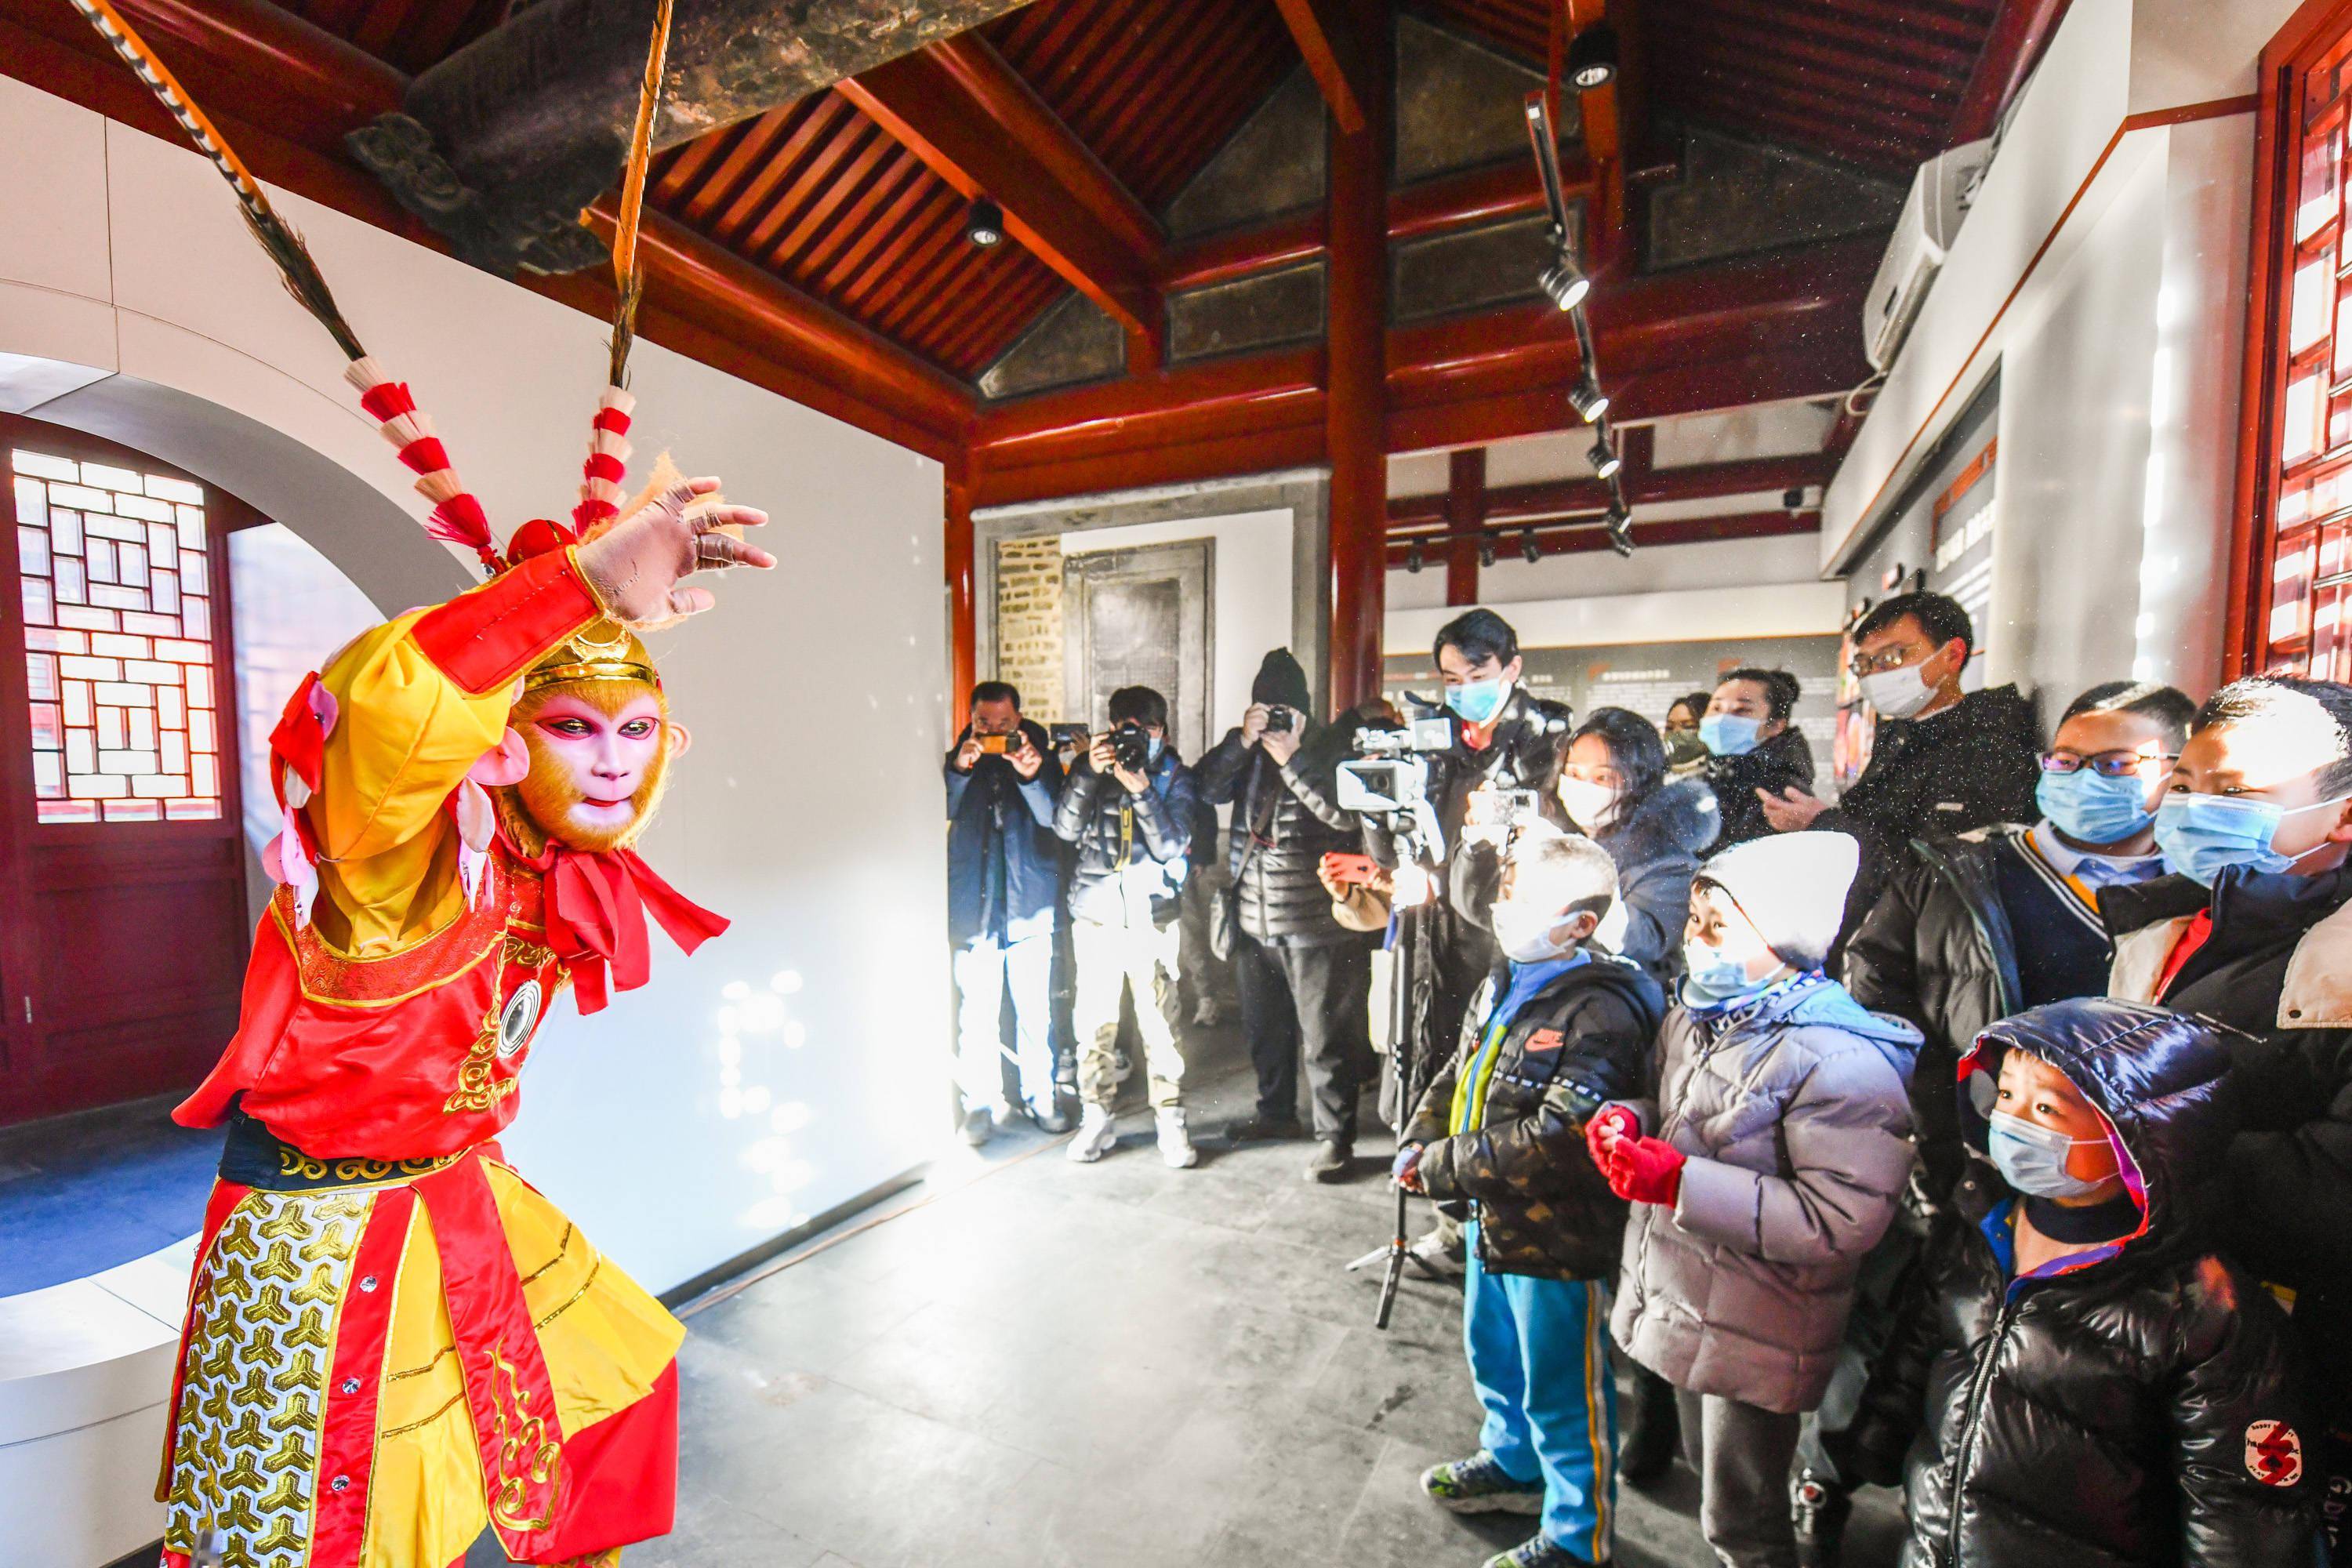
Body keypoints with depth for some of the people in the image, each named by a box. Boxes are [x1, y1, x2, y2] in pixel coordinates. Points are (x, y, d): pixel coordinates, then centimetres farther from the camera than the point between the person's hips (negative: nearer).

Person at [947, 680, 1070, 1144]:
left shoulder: (1041, 758, 3)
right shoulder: (957, 761, 5)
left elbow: (1053, 818, -11)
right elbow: (941, 812, -9)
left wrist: (1031, 775, -28)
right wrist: (959, 769, -25)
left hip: (1030, 902, 0)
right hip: (973, 906, 0)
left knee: (1035, 1009, 6)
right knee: (976, 1011, 2)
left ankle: (1039, 1096, 22)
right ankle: (984, 1103, 16)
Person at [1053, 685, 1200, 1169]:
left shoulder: (1174, 776, 2)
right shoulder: (1090, 767, 5)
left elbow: (1171, 847, -8)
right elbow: (1066, 828, -7)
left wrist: (1141, 790, -19)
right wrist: (1090, 773, -18)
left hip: (1151, 915, -1)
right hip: (1095, 915, 1)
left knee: (1160, 1024, -2)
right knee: (1094, 1021, 6)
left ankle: (1171, 1123, 13)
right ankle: (1097, 1119, 22)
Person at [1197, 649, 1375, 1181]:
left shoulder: (1335, 747, -6)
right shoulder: (1248, 749, 8)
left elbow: (1348, 814, -21)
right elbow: (1207, 789, -6)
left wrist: (1292, 758, -23)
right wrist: (1241, 741, -18)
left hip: (1317, 923, -6)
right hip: (1254, 920, 6)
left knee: (1325, 1038, 2)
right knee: (1263, 1027, 20)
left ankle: (1335, 1137, 18)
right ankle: (1275, 1111, 40)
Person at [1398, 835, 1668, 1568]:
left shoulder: (1600, 1014, -27)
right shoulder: (1505, 984, 0)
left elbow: (1556, 1142, -32)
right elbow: (1456, 1076, 9)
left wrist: (1442, 1170, -24)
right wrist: (1417, 1142, -7)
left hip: (1559, 1240, -8)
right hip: (1492, 1222, 8)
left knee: (1561, 1394, 14)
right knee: (1494, 1357, 29)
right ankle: (1511, 1463, 55)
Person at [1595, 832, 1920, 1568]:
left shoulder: (1839, 1063, -26)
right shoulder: (1695, 1017, 0)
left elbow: (1844, 1220, -29)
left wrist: (1680, 1183, -33)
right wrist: (1630, 1121, -8)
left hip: (1754, 1339, -7)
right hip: (1678, 1305, 7)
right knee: (1710, 1476, 28)